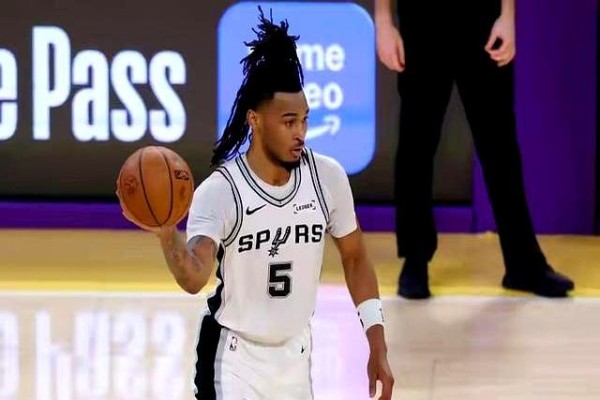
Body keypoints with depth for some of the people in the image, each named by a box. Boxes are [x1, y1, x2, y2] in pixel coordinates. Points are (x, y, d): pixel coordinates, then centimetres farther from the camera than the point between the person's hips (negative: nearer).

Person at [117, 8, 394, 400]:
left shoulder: (328, 177, -9)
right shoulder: (220, 191, -22)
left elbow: (355, 258, 5)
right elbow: (194, 278, -36)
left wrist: (377, 346, 1)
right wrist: (167, 232, -57)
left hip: (295, 356, 5)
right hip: (235, 358, -5)